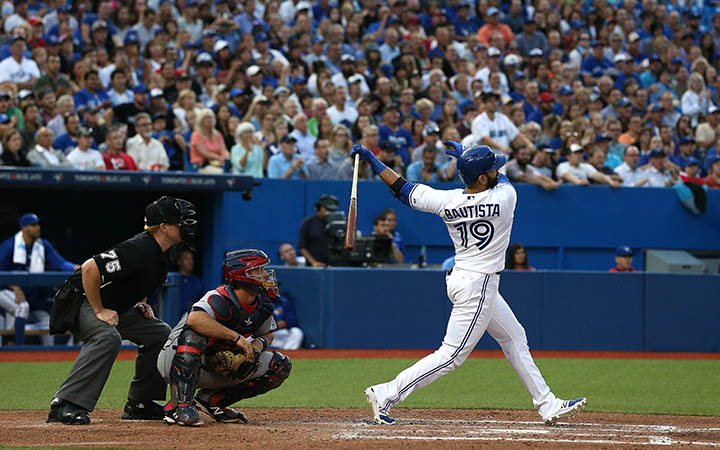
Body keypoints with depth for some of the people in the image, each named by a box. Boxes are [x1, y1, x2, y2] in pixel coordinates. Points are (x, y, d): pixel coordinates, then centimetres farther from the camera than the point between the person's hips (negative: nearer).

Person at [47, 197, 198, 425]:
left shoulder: (162, 252, 2)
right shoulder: (139, 249, -29)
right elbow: (90, 268, -34)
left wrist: (141, 303, 7)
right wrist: (99, 312, -28)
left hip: (117, 308, 10)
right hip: (82, 302, -10)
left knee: (161, 334, 9)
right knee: (108, 337, -37)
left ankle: (139, 404, 15)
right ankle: (64, 405, -40)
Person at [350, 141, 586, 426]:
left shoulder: (447, 202, -8)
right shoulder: (505, 198, -19)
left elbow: (402, 189, -2)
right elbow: (502, 180, 6)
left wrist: (372, 161, 8)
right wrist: (464, 154, 11)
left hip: (463, 280, 8)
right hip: (478, 287, -8)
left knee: (514, 338, 19)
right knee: (452, 356, -4)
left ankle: (548, 406, 27)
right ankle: (386, 395, -7)